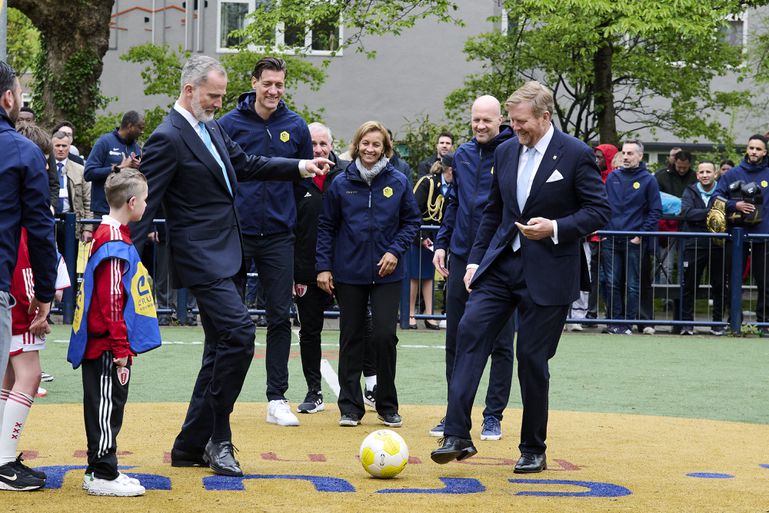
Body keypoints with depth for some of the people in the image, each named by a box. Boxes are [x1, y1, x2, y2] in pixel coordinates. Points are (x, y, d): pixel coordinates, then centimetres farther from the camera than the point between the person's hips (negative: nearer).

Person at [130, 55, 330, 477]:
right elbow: (146, 205, -14)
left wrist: (300, 167, 21)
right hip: (201, 257, -10)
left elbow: (245, 164, 27)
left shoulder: (212, 129, 14)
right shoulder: (167, 139, -12)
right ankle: (217, 438, -9)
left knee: (223, 348, 10)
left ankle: (190, 447, 16)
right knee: (238, 332, -19)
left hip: (227, 255, 10)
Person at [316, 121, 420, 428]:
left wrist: (396, 251, -7)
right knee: (351, 339, 6)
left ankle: (387, 406, 10)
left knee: (385, 336, -6)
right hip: (349, 273, 1)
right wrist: (323, 266, -1)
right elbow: (326, 227, 5)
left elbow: (411, 221, 7)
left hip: (386, 273, -1)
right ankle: (350, 406, 14)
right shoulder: (341, 183, 1)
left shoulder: (398, 182, 1)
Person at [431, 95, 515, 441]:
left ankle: (493, 416, 11)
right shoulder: (463, 154, 10)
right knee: (456, 341, 8)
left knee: (500, 343, 3)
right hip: (461, 258, 5)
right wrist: (441, 243, 11)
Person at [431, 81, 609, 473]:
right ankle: (457, 436, -15)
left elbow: (599, 211, -7)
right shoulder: (506, 152, 9)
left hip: (547, 274, -5)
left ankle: (533, 450, 15)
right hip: (501, 263, 5)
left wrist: (556, 228, -21)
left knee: (532, 357, 0)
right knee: (471, 330, -13)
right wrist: (476, 260, 12)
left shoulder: (576, 155, -8)